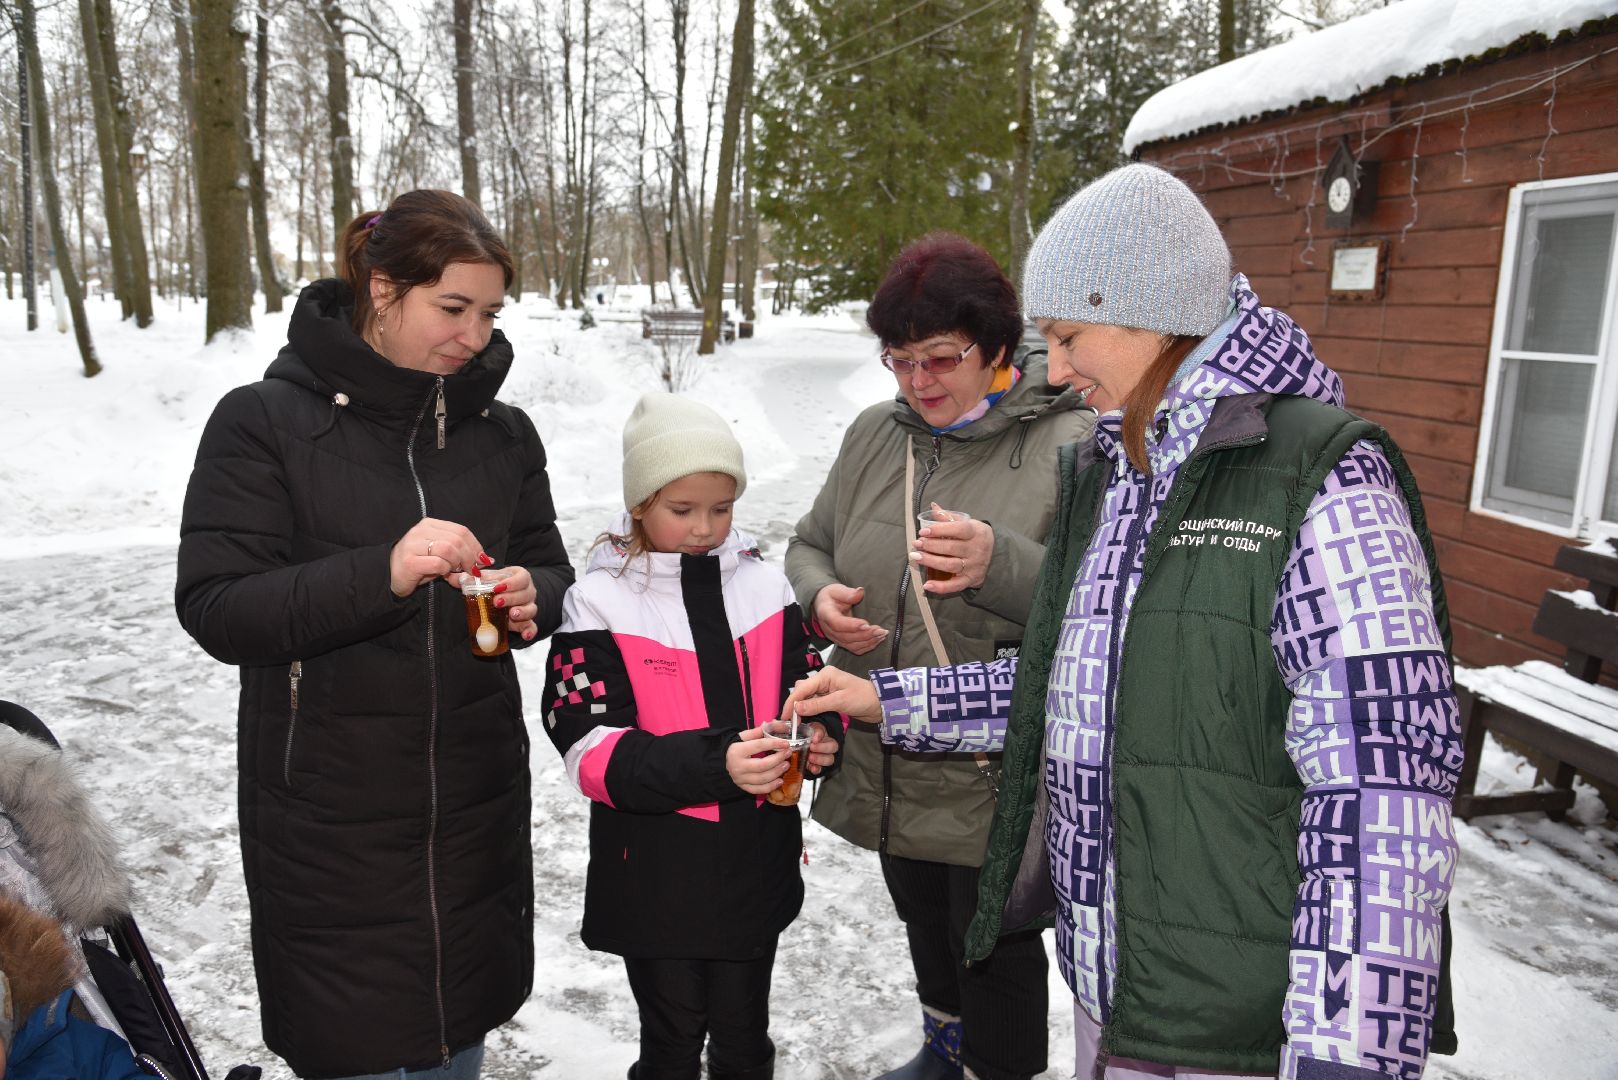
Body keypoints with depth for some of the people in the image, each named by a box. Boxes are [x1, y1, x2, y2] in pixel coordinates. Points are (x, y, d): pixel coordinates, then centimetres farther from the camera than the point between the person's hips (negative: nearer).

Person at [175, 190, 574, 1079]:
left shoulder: (502, 431, 5)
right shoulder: (263, 422, -9)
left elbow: (549, 569, 12)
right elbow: (214, 610, -14)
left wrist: (532, 597, -13)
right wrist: (381, 573, -30)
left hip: (476, 800, 4)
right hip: (329, 817, -4)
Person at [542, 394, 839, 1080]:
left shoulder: (763, 586, -1)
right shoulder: (601, 604, -11)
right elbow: (592, 751, -17)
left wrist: (820, 735, -16)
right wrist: (714, 763, -30)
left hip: (757, 863, 3)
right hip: (656, 875, -3)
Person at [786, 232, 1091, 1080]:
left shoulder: (1070, 446, -15)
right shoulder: (875, 434, 4)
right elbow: (810, 544, 14)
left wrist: (1003, 565, -35)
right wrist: (818, 595, -8)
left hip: (996, 782, -6)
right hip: (887, 766, 7)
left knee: (996, 950, 12)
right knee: (925, 925, 28)